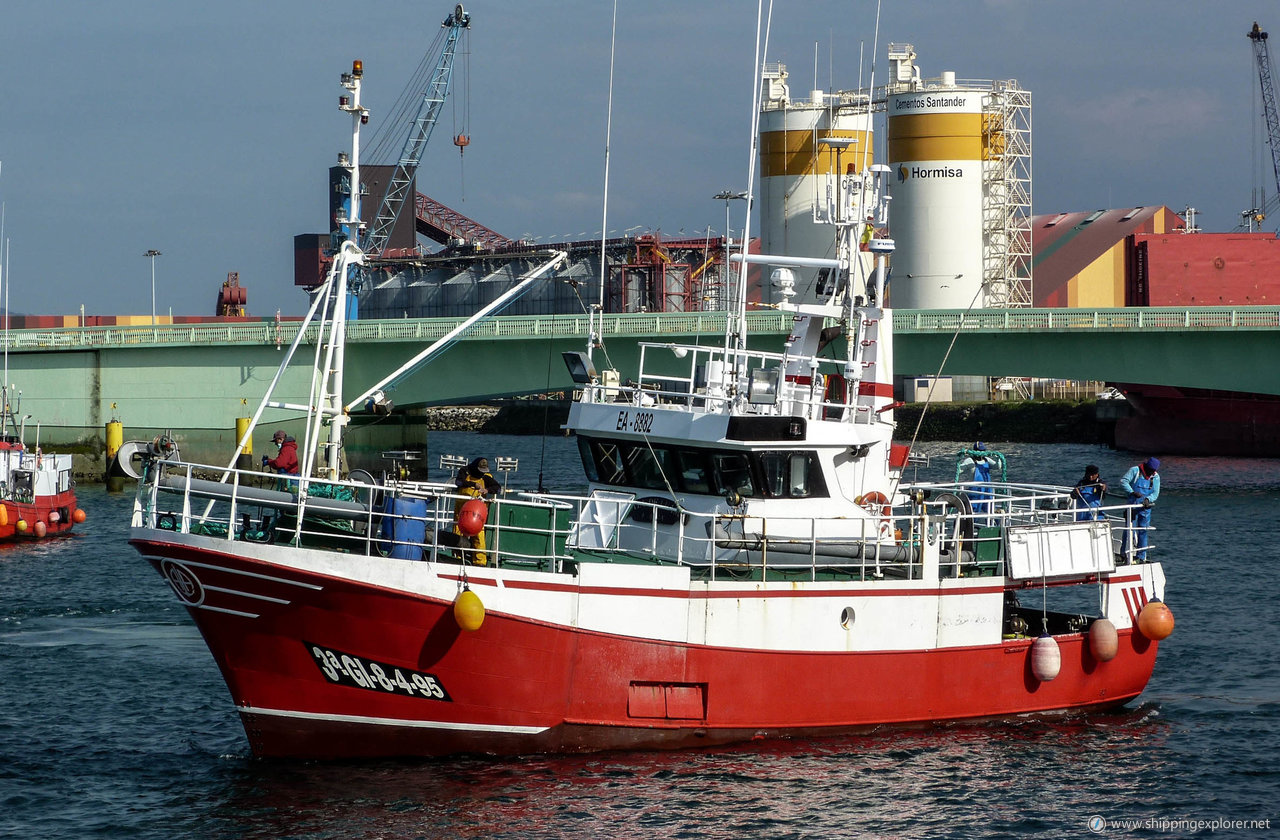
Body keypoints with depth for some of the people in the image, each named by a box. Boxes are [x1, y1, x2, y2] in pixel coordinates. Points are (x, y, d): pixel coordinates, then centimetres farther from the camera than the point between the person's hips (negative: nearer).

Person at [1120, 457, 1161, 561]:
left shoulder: (1156, 477, 7)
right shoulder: (1135, 471, -4)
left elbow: (1155, 493, 2)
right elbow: (1123, 482, -11)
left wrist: (1148, 499, -20)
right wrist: (1133, 492, -24)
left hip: (1145, 507, 4)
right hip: (1133, 505, -4)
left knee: (1143, 531, 7)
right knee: (1130, 529, -8)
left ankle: (1141, 556, 15)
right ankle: (1124, 554, -2)